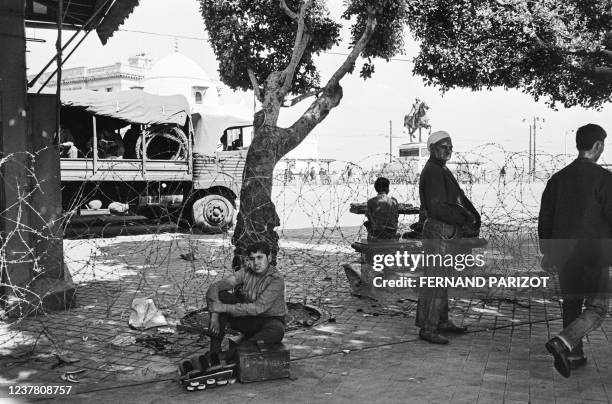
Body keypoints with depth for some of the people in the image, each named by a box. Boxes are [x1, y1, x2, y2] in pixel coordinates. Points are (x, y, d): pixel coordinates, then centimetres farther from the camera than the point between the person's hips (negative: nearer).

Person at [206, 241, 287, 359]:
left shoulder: (276, 280, -21)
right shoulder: (245, 273, -6)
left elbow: (257, 308, -29)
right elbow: (214, 287, -13)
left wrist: (225, 308, -30)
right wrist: (214, 315, -27)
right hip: (247, 319, 4)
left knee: (277, 330, -40)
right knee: (219, 295, -15)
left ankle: (228, 356, -33)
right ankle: (215, 352, -19)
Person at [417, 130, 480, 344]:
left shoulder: (443, 171, 20)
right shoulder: (433, 172, -14)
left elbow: (460, 197, 18)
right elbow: (438, 208, -22)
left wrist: (473, 217, 2)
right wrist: (465, 219, -14)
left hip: (449, 234, 11)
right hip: (438, 233, -11)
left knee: (442, 279, 18)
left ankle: (442, 321, 29)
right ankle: (427, 329, -4)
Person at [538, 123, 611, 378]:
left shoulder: (558, 178, 5)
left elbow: (544, 220, 9)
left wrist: (547, 252, 18)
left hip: (564, 254, 6)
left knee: (571, 304, 18)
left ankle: (574, 355, 25)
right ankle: (562, 343, -17)